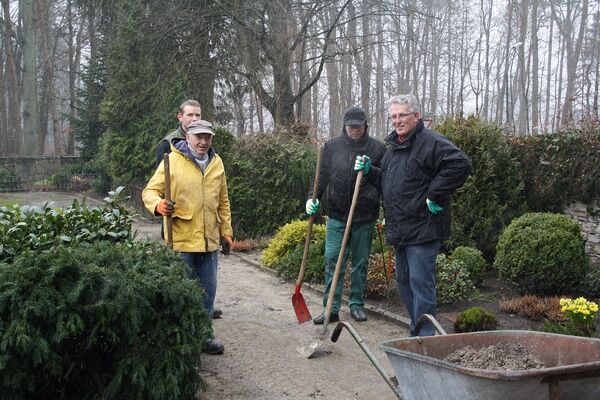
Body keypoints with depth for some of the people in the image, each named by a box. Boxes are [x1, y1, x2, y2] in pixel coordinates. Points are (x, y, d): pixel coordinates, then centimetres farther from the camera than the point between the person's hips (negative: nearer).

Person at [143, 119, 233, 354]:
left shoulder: (216, 163, 10)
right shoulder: (173, 161, -6)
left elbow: (223, 201, 18)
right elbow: (150, 191, -4)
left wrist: (226, 231, 16)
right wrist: (158, 205, -26)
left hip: (209, 240, 5)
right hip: (181, 240, -5)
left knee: (207, 292, 14)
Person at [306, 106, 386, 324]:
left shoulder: (377, 148, 1)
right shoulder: (332, 146, 5)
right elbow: (322, 176, 7)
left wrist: (369, 171, -13)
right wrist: (313, 198, -5)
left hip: (364, 216, -1)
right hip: (337, 214, 1)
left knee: (360, 262, 9)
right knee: (332, 260, -1)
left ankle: (356, 304, 23)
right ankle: (331, 308, 7)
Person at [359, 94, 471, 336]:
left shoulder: (431, 142, -13)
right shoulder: (393, 146, 17)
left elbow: (460, 164, -27)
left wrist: (434, 195, -23)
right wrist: (369, 171, 12)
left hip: (422, 229, -10)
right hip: (400, 230, 10)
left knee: (421, 283, -7)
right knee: (404, 281, 18)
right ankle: (416, 331, 32)